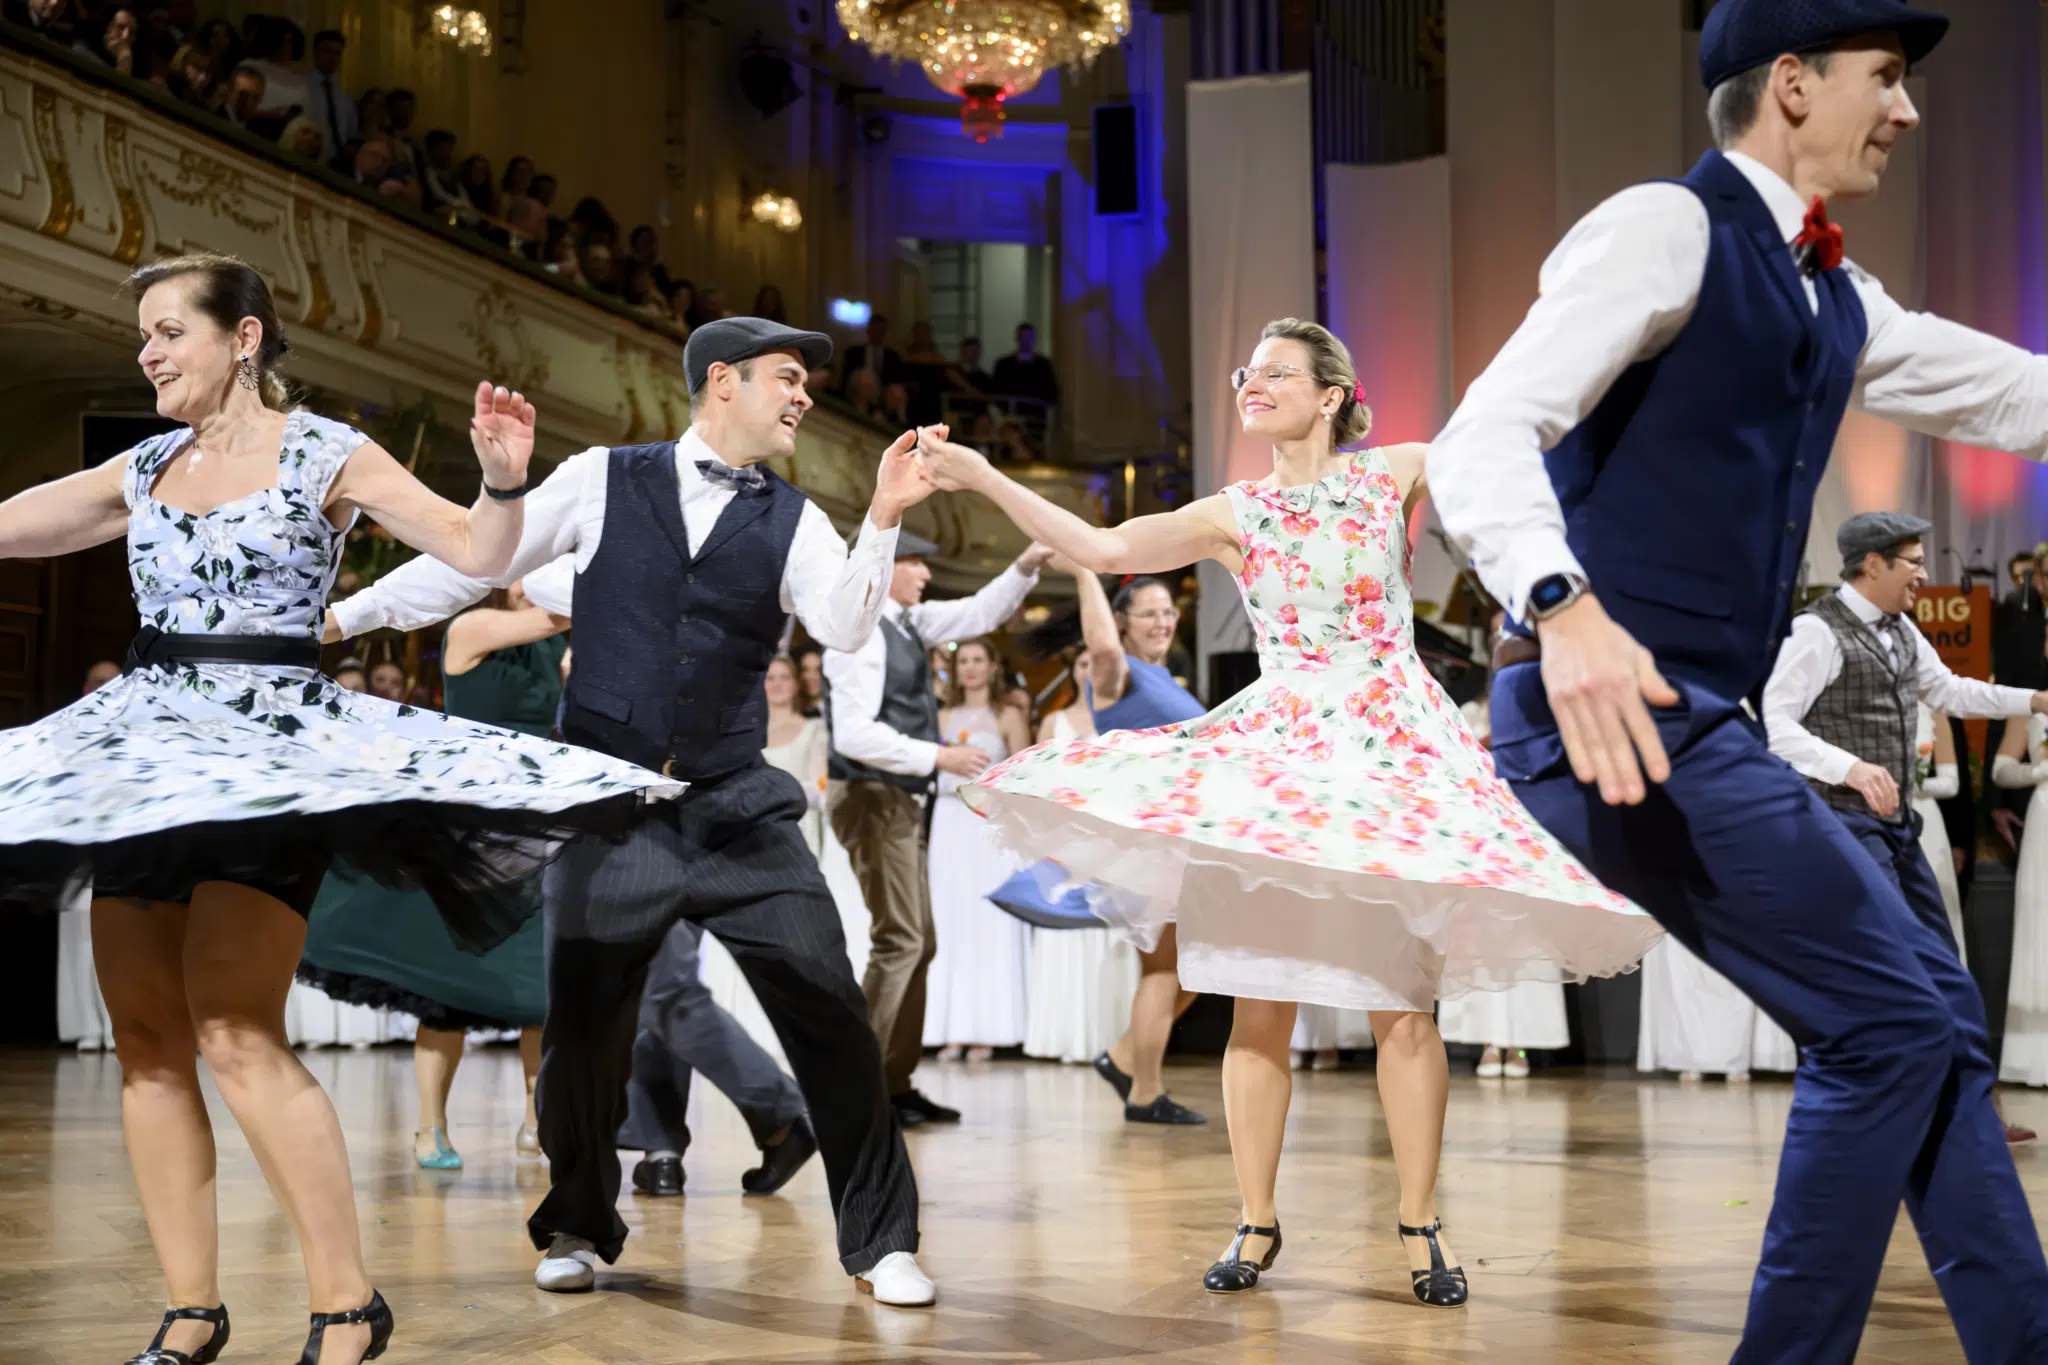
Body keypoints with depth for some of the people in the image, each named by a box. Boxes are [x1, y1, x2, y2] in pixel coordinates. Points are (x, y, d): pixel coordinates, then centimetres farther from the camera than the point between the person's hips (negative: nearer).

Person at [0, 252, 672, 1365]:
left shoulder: (326, 457, -1)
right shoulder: (143, 470, 14)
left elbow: (478, 553, -5)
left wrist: (503, 480, -24)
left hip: (272, 747, -6)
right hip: (143, 753, 6)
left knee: (237, 1038, -18)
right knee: (145, 1042, 2)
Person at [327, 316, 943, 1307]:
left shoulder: (791, 521, 6)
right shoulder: (602, 481, 4)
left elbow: (845, 626, -11)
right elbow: (474, 560, 8)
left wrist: (884, 517, -25)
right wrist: (343, 616, 5)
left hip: (739, 812, 1)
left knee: (831, 1015, -7)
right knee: (582, 1028, 4)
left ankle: (881, 1242, 7)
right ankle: (577, 1230, 30)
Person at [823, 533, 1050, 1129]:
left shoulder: (907, 623, 12)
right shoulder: (861, 633, -16)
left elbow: (977, 614, 24)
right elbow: (855, 733, -23)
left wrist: (1026, 567, 11)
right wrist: (938, 756, -20)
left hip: (902, 801, 10)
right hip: (872, 798, -10)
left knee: (918, 943, 11)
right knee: (899, 940, -11)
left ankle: (896, 1084, 15)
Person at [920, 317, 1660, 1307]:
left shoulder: (1395, 475, 6)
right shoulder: (1234, 516, 7)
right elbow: (1100, 549, -2)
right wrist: (983, 479, -7)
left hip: (1394, 743, -1)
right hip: (1282, 745, 1)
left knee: (1403, 994, -4)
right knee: (1259, 995, -2)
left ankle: (1421, 1225, 6)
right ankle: (1256, 1222, 8)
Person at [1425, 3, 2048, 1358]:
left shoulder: (1831, 297, 18)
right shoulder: (1667, 229, -9)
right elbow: (1482, 438, -20)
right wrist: (1564, 609, -37)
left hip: (1703, 720, 10)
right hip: (1618, 709, -10)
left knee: (1928, 1010, 13)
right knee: (1884, 1023, -8)